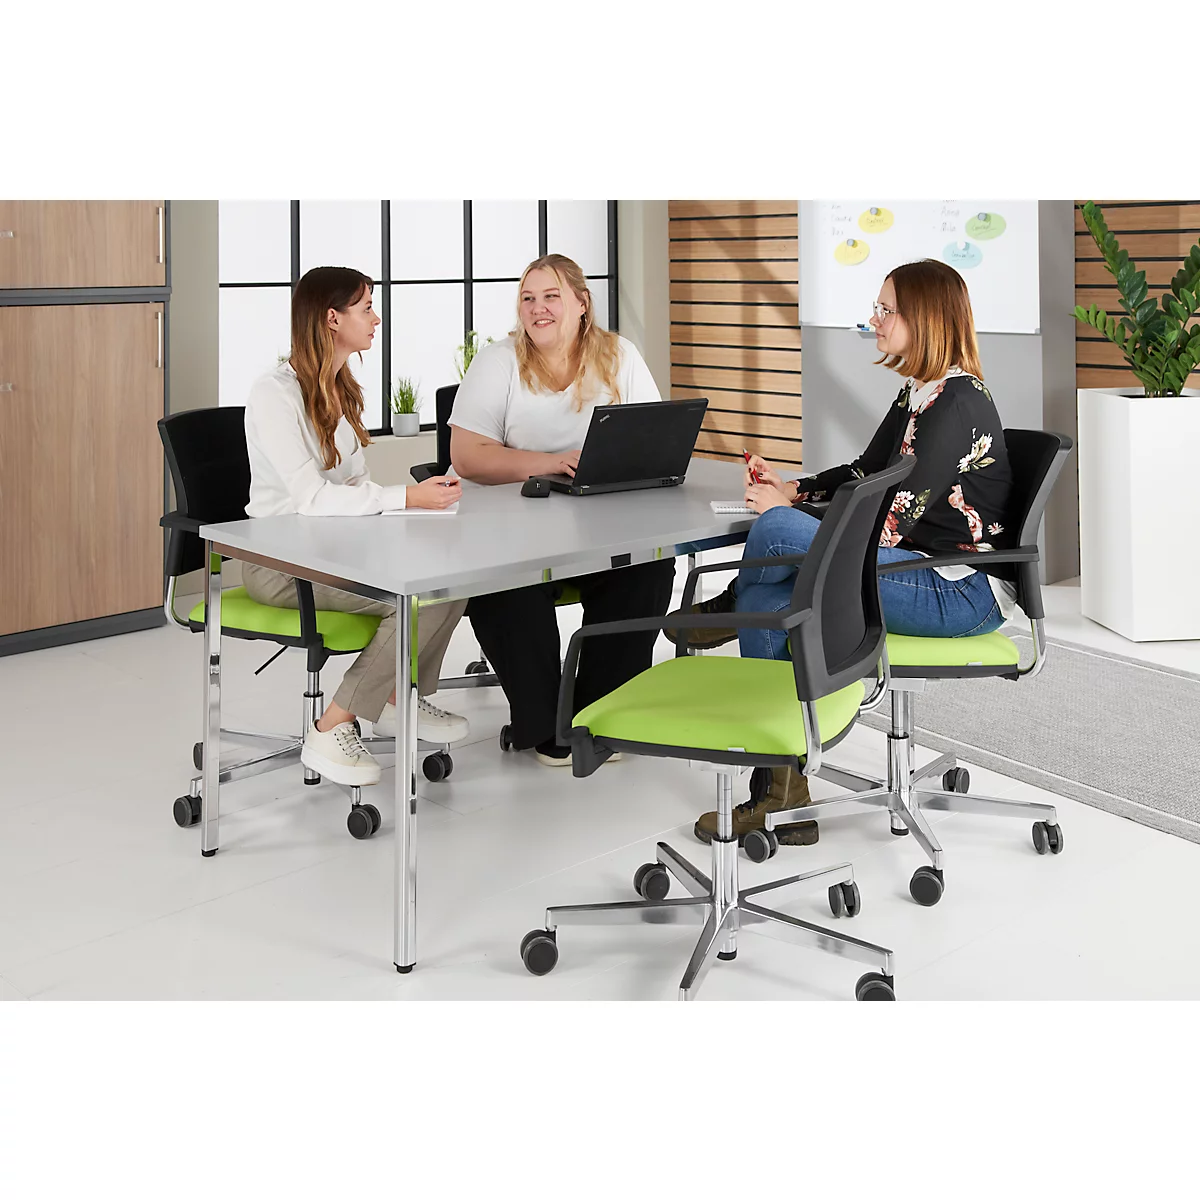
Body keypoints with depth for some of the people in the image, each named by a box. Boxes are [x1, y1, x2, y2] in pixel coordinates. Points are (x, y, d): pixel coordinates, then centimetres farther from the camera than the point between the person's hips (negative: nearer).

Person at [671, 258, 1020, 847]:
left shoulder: (958, 405, -17)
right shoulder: (917, 392, 14)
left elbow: (892, 523, -21)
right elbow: (864, 474, 22)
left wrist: (784, 509, -13)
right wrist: (794, 487, 3)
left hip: (963, 594, -10)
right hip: (928, 578, 10)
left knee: (777, 531, -23)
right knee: (770, 604, -6)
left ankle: (724, 611, 12)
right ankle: (784, 796, -3)